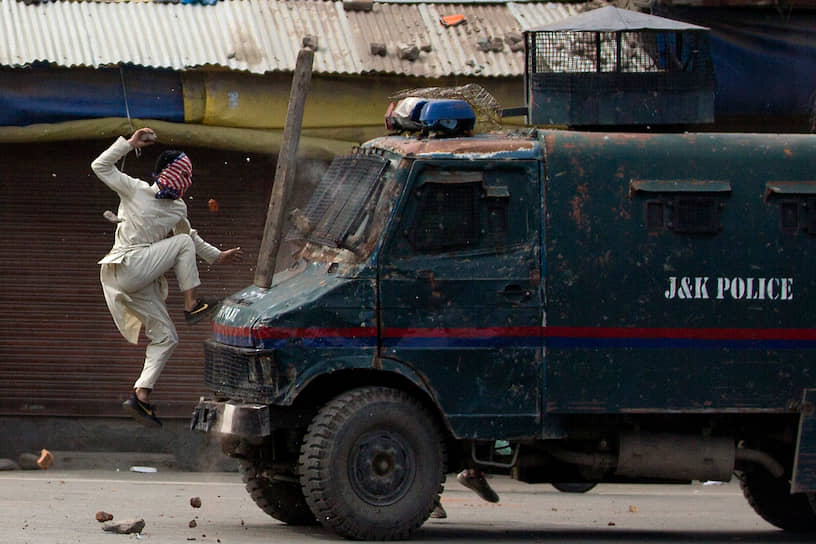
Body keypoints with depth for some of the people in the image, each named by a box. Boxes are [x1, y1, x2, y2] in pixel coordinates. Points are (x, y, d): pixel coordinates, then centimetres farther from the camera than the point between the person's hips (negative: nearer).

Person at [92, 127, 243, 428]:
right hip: (126, 266, -7)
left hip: (141, 282, 7)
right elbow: (100, 166, -7)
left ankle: (141, 395, 0)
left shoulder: (178, 209, 16)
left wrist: (218, 256, 32)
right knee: (182, 243, -8)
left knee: (166, 337, 2)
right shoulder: (135, 190, -3)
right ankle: (192, 305, -7)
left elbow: (194, 239, 34)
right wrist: (130, 143, -12)